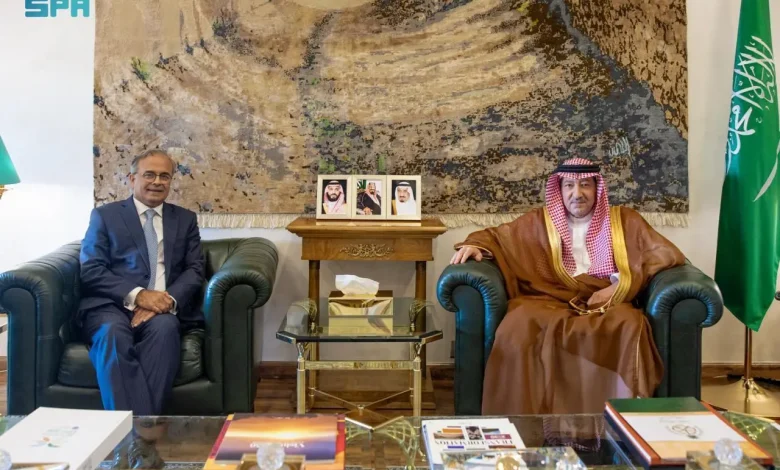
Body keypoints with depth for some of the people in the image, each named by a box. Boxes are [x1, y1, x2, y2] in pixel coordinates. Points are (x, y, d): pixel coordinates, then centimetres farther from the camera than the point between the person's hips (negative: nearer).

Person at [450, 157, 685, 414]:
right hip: (549, 301, 1)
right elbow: (496, 236, 24)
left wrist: (621, 285, -5)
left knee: (630, 324, -37)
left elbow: (667, 254, 9)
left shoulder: (624, 220, 17)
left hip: (606, 304, 0)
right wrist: (475, 245, -1)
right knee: (518, 326, -35)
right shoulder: (540, 221, 20)